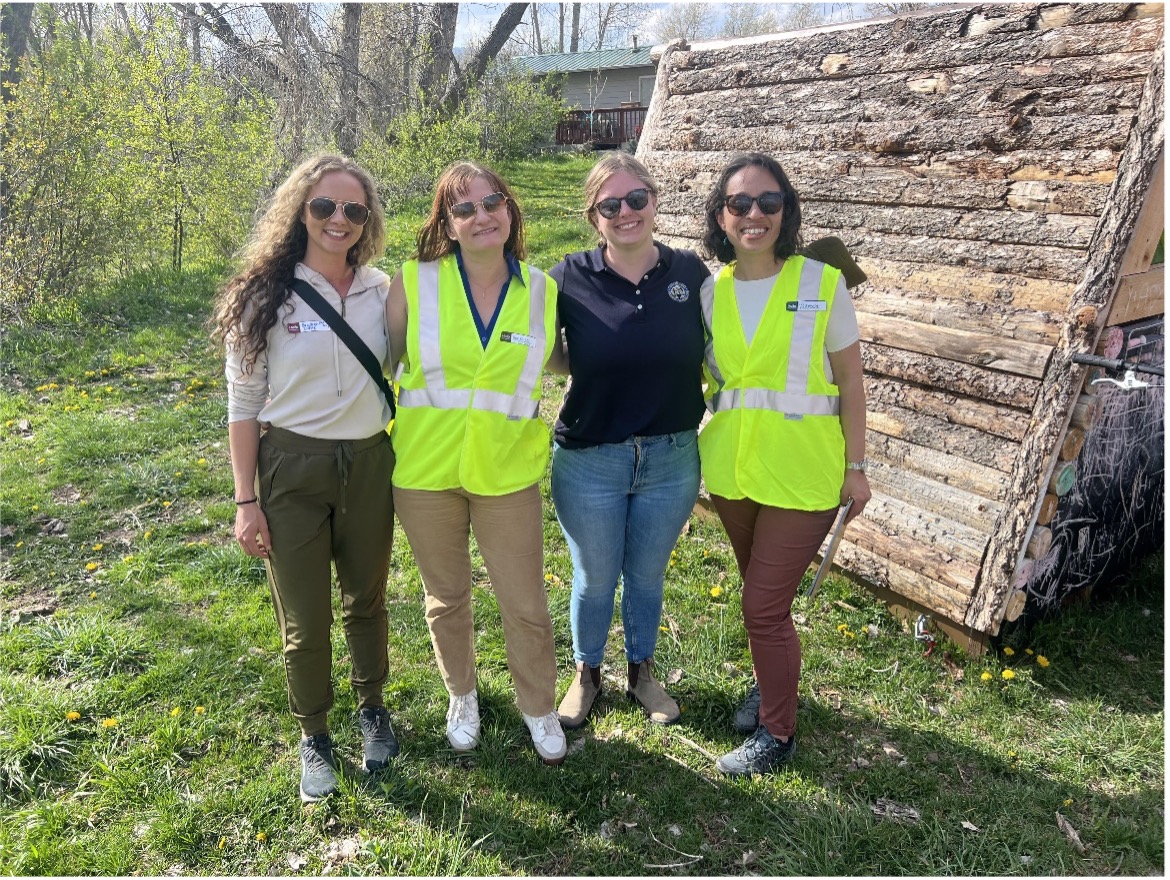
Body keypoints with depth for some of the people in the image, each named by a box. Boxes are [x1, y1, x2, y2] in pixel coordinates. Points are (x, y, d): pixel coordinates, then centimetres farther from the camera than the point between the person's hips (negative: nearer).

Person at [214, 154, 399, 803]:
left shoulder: (382, 291, 0)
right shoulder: (264, 296, -7)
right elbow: (243, 405, -4)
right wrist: (246, 501, -6)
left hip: (368, 463, 3)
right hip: (291, 467, -2)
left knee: (366, 598, 18)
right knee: (304, 618, 8)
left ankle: (371, 708, 42)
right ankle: (314, 737, 32)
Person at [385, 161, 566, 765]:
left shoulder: (542, 291, -2)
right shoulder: (413, 285, -6)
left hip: (508, 472, 0)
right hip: (425, 470, 0)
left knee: (525, 604, 8)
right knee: (446, 597, 18)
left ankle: (539, 707, 35)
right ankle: (461, 697, 45)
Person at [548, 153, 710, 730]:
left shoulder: (691, 272, -5)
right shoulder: (570, 280, -10)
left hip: (672, 460, 2)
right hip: (589, 463, -1)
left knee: (647, 576, 20)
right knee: (595, 579, 16)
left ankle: (642, 670, 45)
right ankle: (586, 672, 43)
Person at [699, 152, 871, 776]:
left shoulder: (822, 283, -8)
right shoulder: (708, 292, 0)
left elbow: (849, 380, -3)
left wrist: (856, 467, -3)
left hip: (800, 474, -4)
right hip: (730, 470, 4)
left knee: (763, 606, -1)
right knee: (762, 595, 20)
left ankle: (777, 732, 22)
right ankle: (774, 685, 45)